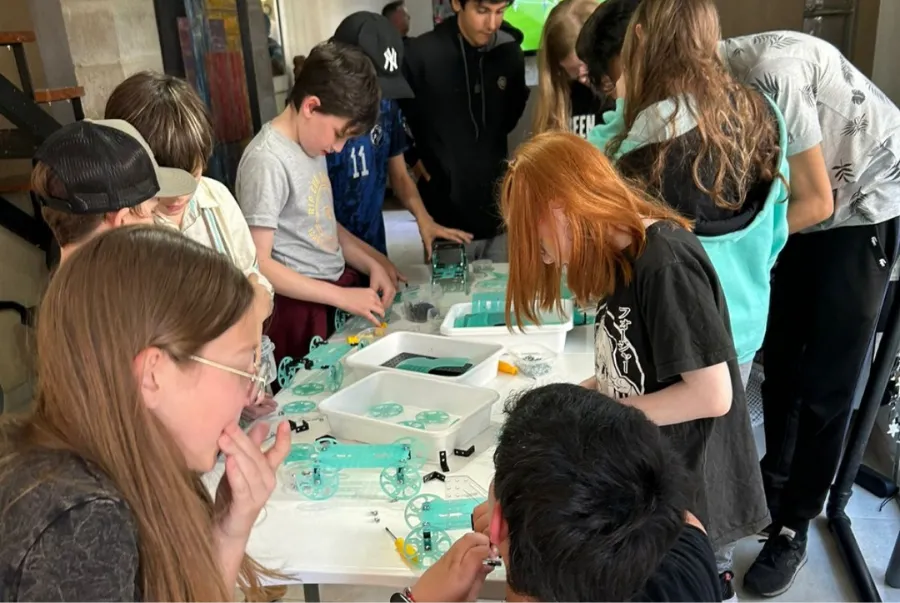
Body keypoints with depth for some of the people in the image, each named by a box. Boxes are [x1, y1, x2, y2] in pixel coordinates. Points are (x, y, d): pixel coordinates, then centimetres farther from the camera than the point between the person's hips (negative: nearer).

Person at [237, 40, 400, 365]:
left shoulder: (312, 143, 7)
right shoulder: (268, 161, -19)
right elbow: (257, 263, -20)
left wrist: (373, 264, 4)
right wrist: (342, 297, -21)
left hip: (340, 288, 8)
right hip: (303, 309, -8)